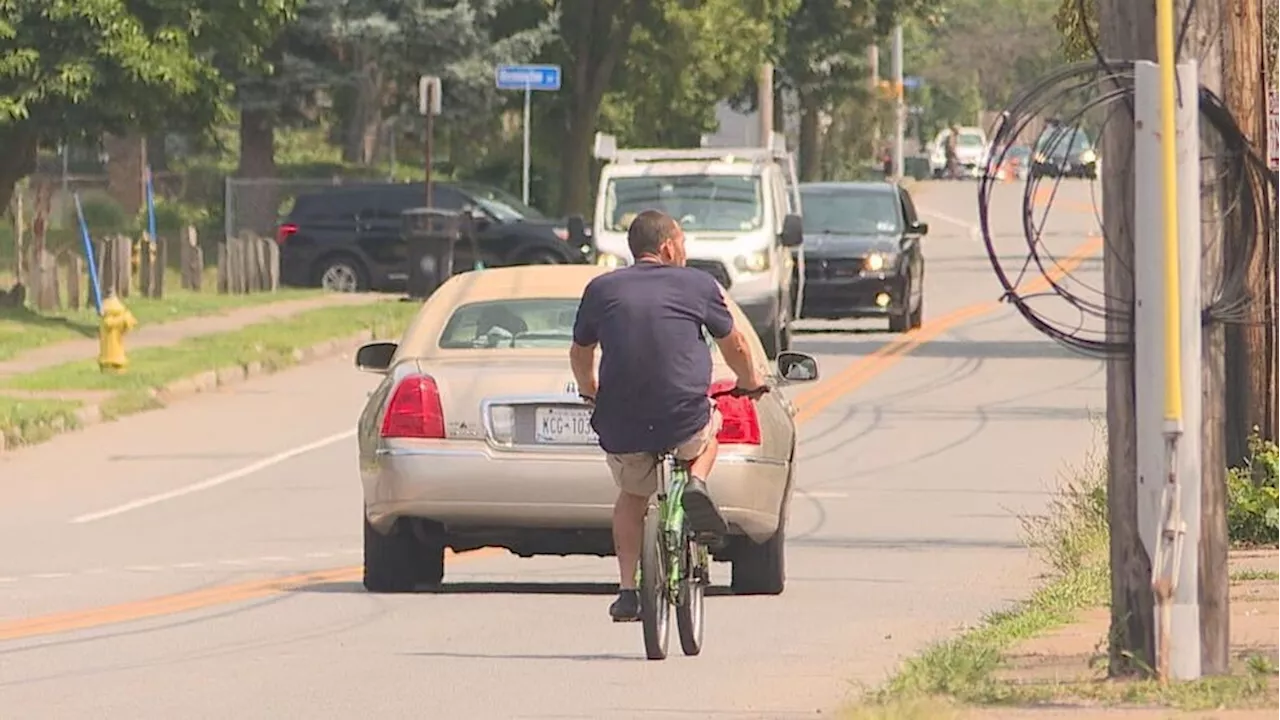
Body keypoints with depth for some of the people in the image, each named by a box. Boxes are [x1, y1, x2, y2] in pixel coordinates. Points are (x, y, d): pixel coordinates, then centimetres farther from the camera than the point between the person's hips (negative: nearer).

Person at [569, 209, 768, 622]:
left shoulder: (601, 290, 9)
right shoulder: (697, 285, 5)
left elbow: (580, 354, 23)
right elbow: (734, 346, 19)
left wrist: (589, 392, 44)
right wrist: (751, 382, 40)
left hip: (620, 429, 2)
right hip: (683, 424, -2)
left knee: (631, 498, 29)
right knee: (708, 425, 34)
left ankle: (627, 590, 19)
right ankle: (696, 482, 7)